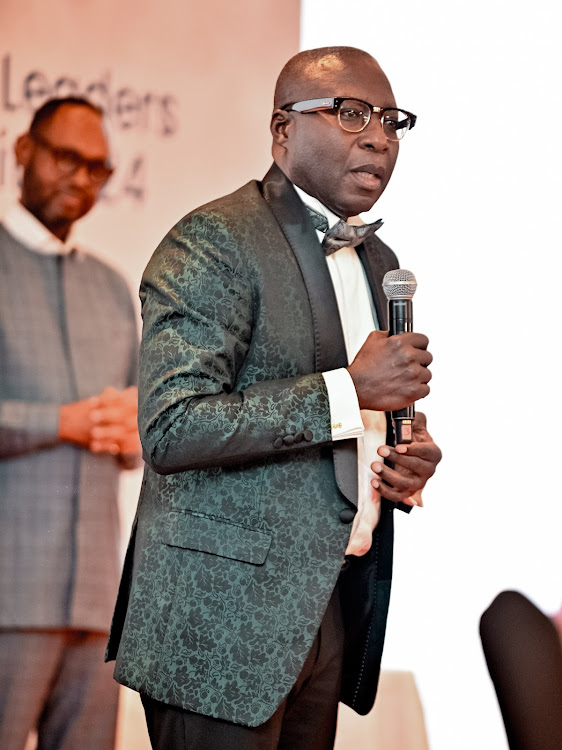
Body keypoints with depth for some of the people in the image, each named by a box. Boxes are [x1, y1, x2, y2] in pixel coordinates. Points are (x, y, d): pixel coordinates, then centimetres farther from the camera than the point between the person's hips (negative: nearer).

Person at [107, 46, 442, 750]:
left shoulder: (378, 262, 16)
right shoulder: (212, 244, -12)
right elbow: (170, 430, -22)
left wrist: (408, 461, 4)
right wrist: (352, 388, -22)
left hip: (332, 606, 8)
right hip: (224, 617, -8)